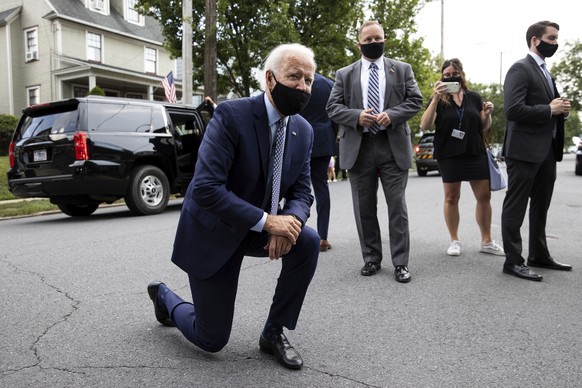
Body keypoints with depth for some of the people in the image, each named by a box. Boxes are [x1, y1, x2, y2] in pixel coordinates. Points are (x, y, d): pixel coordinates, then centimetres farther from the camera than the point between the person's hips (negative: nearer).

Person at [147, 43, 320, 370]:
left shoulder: (304, 131, -4)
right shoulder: (231, 114, -24)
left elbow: (301, 192, -2)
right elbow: (206, 188, -30)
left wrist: (291, 220, -25)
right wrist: (266, 221, -33)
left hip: (260, 229, 6)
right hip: (213, 231, -5)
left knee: (309, 241, -23)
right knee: (212, 340, 3)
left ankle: (274, 332, 0)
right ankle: (165, 296, 36)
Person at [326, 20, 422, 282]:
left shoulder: (402, 69, 11)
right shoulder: (344, 74, 11)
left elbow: (415, 100, 4)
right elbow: (332, 107, 4)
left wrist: (391, 115, -13)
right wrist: (357, 116, -14)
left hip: (393, 146, -1)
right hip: (359, 148, 1)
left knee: (397, 206, 0)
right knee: (364, 208, 7)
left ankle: (401, 262, 9)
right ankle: (371, 259, 20)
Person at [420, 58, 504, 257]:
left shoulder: (474, 97, 8)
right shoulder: (439, 100, 1)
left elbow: (484, 128, 13)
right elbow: (425, 126, -14)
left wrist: (487, 114, -8)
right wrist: (435, 99, -23)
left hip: (475, 153, 3)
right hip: (449, 155, -3)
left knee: (484, 196, 4)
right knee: (451, 197, 4)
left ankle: (487, 241, 17)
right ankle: (454, 241, 18)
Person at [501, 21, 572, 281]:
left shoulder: (545, 73, 19)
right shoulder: (520, 69, -10)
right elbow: (513, 110, -23)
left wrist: (562, 110, 2)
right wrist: (550, 109, -17)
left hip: (547, 150, 10)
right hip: (525, 150, -10)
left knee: (540, 206, 16)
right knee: (516, 207, -3)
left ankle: (539, 255, 28)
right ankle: (513, 261, 5)